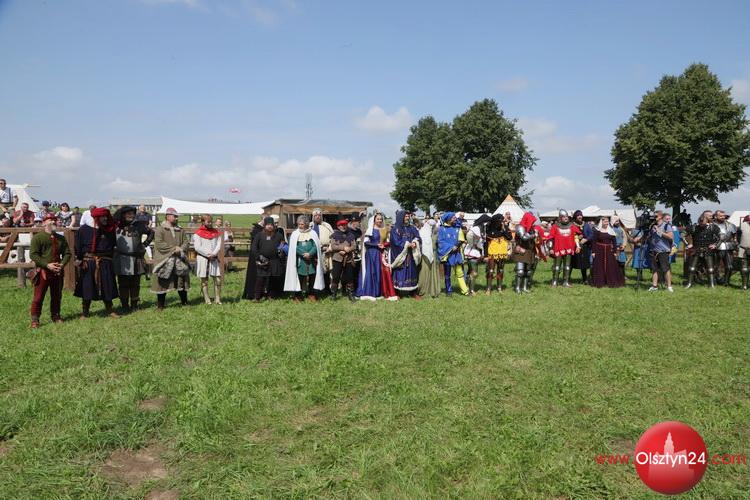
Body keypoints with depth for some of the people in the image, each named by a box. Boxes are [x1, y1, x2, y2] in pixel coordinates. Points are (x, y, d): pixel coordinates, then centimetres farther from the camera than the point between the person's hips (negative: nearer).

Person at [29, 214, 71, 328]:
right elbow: (33, 254, -10)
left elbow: (67, 253, 13)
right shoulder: (38, 237, -4)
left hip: (58, 272, 5)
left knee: (57, 296, 12)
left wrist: (62, 264, -6)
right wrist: (47, 265, -18)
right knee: (38, 297, -2)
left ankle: (56, 316, 24)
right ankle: (34, 319, 5)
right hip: (42, 271, -5)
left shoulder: (61, 238, 12)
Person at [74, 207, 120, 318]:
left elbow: (113, 245, 15)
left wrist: (110, 257, 9)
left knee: (107, 287, 7)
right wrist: (78, 259, -5)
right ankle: (84, 312, 13)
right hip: (88, 262, -2)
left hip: (105, 262, 3)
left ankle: (110, 310, 19)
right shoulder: (84, 229, -2)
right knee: (87, 287, 2)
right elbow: (78, 246, 0)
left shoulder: (109, 230, 6)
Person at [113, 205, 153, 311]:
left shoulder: (139, 225, 3)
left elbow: (151, 233, 16)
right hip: (122, 259, -1)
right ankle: (124, 305, 12)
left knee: (135, 283, 7)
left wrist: (145, 244, 8)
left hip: (136, 258, 1)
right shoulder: (117, 226, 1)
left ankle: (134, 304, 16)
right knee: (123, 284, 4)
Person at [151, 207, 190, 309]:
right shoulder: (160, 229, -3)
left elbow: (186, 242, 10)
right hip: (164, 260, -4)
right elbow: (158, 244, -14)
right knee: (163, 283, 0)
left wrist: (180, 249, -11)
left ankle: (184, 302, 20)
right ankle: (160, 305, 9)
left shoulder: (180, 230, 14)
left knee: (182, 281, 8)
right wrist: (173, 248, -17)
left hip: (179, 260, 5)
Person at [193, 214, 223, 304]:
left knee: (218, 279, -1)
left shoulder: (216, 232, 9)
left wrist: (213, 254, -13)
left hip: (214, 258, 3)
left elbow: (219, 245, 3)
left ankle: (217, 299, 6)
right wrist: (208, 254, -14)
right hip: (202, 258, -3)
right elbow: (197, 247, -9)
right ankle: (207, 300, 8)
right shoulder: (198, 233, -3)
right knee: (204, 280, 2)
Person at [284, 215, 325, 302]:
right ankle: (296, 295, 2)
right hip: (300, 260, -1)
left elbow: (316, 246, -1)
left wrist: (310, 254, -18)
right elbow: (294, 247, -5)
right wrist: (304, 254, -15)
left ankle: (311, 294, 13)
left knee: (312, 276, 2)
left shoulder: (313, 233, 7)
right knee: (299, 277, -3)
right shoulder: (295, 234, 5)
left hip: (312, 260, 1)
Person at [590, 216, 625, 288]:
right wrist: (593, 252, -9)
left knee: (611, 267, 1)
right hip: (599, 251, -2)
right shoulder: (597, 230, -1)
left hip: (609, 251, 2)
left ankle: (612, 282, 8)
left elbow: (614, 242, 8)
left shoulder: (611, 231, 7)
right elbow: (594, 242, -3)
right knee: (599, 267, 0)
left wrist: (615, 252, 3)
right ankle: (599, 282, 7)